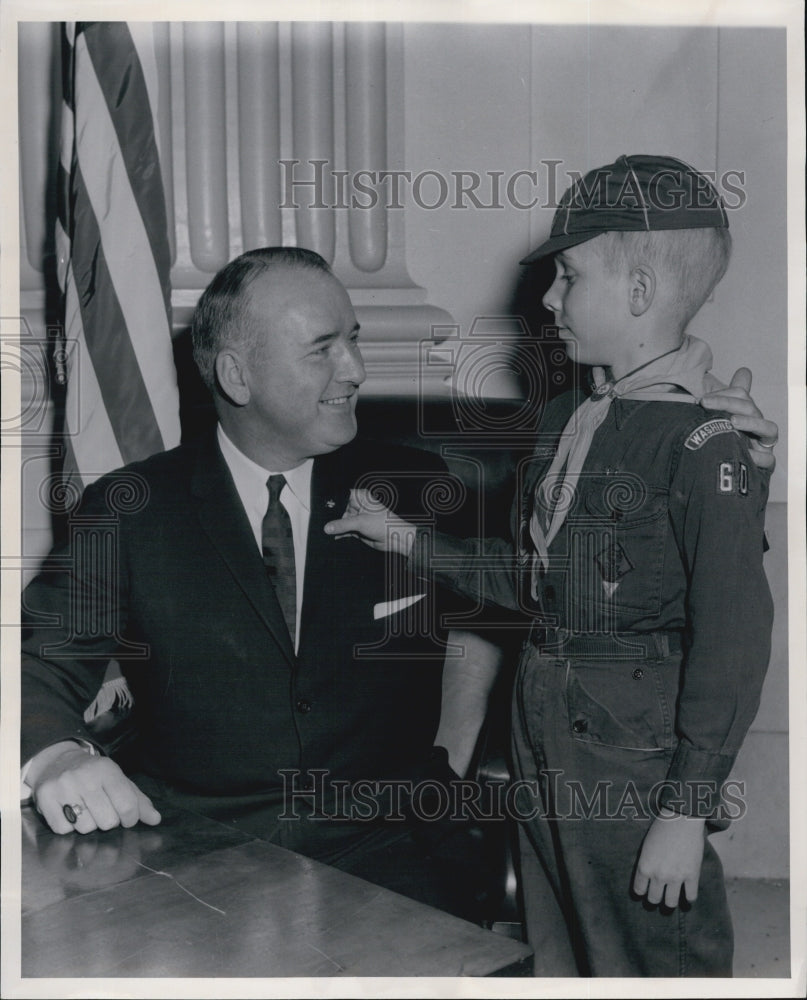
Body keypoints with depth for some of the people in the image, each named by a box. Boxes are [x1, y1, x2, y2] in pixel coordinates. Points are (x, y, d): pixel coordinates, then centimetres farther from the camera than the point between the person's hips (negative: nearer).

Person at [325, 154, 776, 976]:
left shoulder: (701, 448, -18)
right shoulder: (561, 424, 7)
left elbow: (733, 643, -19)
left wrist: (687, 811, -19)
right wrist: (408, 541, 13)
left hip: (636, 754, -7)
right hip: (541, 735, 8)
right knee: (557, 959, 22)